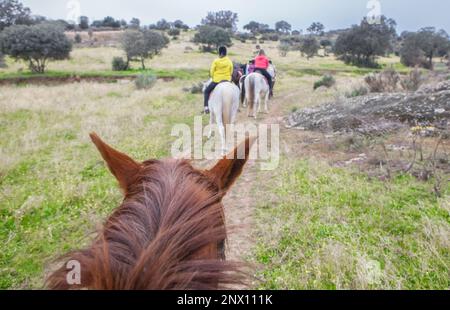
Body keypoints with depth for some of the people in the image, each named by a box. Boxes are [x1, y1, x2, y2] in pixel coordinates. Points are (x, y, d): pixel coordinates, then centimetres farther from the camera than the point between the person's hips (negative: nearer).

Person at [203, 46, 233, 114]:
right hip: (227, 80, 2)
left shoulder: (216, 61, -6)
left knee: (207, 91, 15)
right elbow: (231, 71, 5)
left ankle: (206, 106, 2)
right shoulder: (229, 61, 1)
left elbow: (211, 71, -4)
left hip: (217, 80, -2)